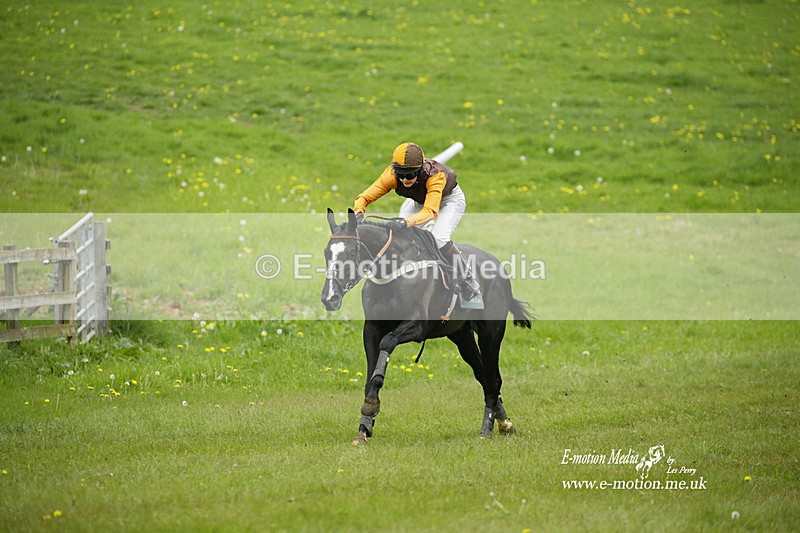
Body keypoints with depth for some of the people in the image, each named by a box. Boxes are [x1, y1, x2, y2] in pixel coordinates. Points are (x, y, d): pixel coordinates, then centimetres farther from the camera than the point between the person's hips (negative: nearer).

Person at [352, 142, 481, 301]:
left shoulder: (435, 175, -43)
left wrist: (405, 222, -68)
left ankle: (467, 278, -6)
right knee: (398, 231, -15)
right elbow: (364, 197, -30)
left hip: (450, 199, -5)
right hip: (419, 201, 5)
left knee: (439, 239, -27)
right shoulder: (392, 174, -32)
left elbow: (431, 211, -53)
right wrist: (359, 213, -52)